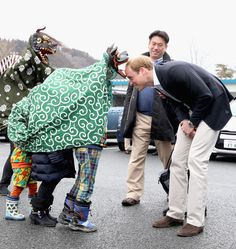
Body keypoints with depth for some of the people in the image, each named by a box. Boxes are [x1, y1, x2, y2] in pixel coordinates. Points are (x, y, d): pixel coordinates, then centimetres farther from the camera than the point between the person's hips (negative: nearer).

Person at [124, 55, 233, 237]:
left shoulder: (175, 71, -29)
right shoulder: (158, 81, -4)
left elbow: (206, 96, -26)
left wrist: (192, 123, -15)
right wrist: (184, 121, -10)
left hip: (212, 106, -8)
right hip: (193, 111, 9)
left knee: (196, 160, -14)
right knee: (178, 160, 4)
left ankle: (195, 221, -7)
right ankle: (175, 214, 12)